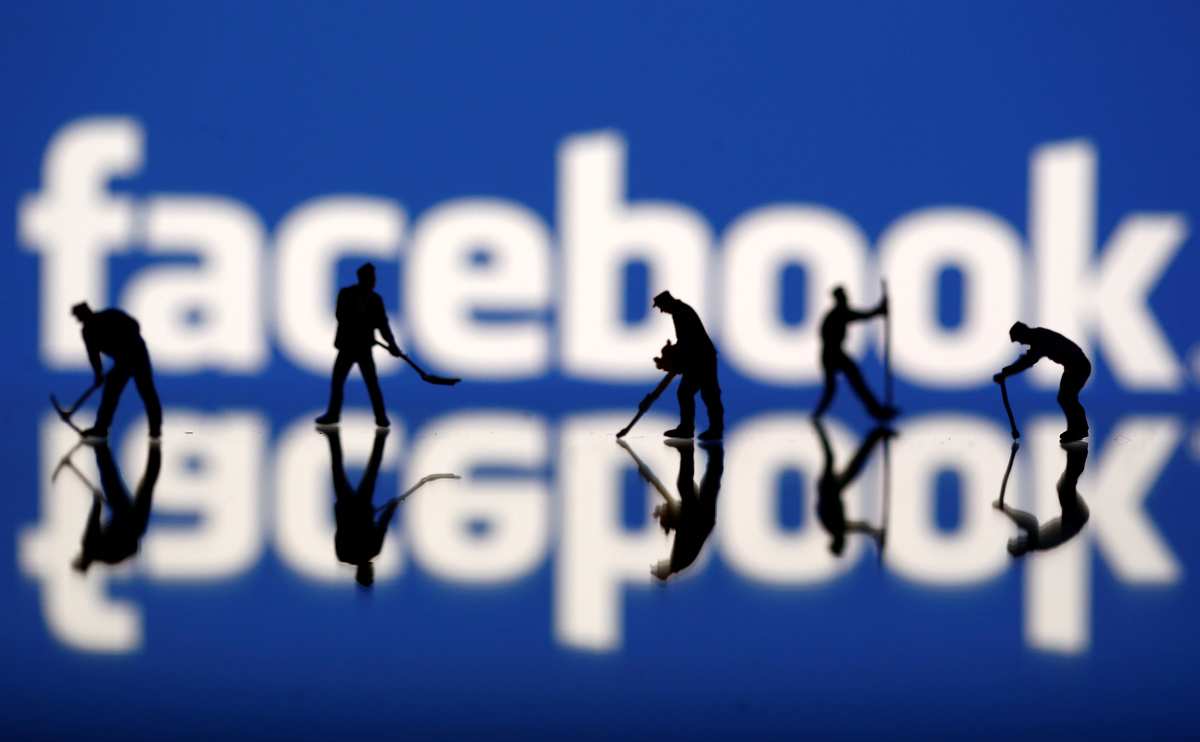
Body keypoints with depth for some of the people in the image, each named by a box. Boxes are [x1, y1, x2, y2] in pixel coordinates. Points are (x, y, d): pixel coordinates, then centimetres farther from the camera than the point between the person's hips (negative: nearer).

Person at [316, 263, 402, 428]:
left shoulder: (376, 300, 0)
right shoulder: (346, 294, -4)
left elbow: (382, 323, -2)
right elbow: (341, 316, -13)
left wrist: (391, 342, -16)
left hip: (364, 348, 0)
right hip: (346, 346, 0)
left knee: (372, 383, -8)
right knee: (337, 382, 4)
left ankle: (381, 417, 1)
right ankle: (332, 415, 18)